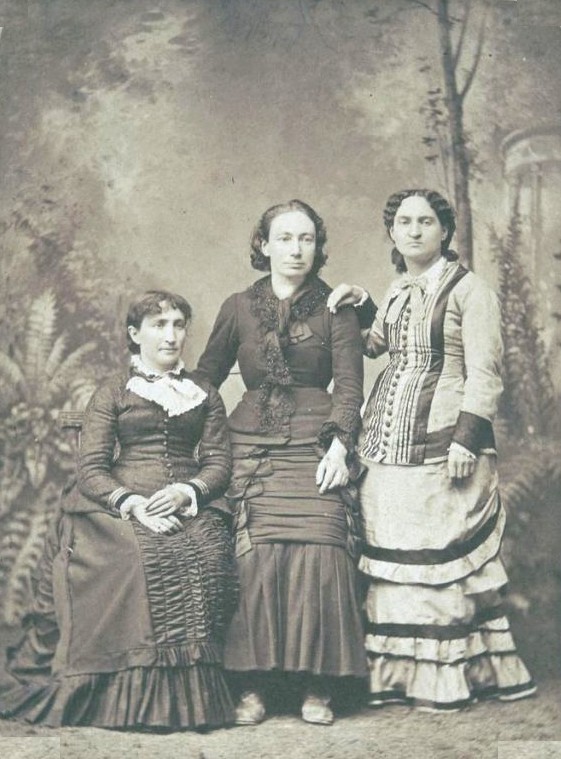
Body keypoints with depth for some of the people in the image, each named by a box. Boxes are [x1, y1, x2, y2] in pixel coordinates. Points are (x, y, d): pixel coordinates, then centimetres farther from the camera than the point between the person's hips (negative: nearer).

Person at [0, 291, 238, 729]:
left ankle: (190, 697, -26)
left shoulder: (205, 396, 21)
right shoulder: (112, 394, 14)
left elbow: (220, 462, 11)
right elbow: (91, 468, 3)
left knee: (206, 553, -32)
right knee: (138, 557, -35)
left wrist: (186, 492, -11)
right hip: (119, 506, -2)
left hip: (189, 507, 2)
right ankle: (127, 696, -29)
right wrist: (131, 503, -16)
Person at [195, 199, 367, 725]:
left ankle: (316, 687, -4)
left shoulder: (335, 309, 9)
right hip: (251, 446, 1)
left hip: (314, 446, -1)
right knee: (255, 558, -10)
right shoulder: (238, 308, 13)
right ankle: (254, 685, -2)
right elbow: (205, 377, 16)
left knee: (318, 553, -13)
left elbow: (349, 385, 3)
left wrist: (338, 445, -10)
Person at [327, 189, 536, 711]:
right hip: (389, 443, 7)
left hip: (440, 445, -6)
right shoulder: (398, 292, 16)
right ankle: (398, 672, 14)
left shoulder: (468, 290, -4)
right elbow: (371, 346, 30)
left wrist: (467, 438, -17)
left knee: (441, 555, -5)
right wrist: (354, 310, 12)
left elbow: (484, 373, -9)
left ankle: (446, 678, 5)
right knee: (387, 555, 5)